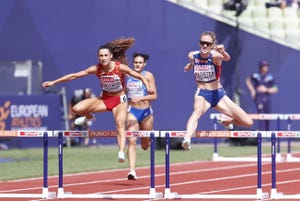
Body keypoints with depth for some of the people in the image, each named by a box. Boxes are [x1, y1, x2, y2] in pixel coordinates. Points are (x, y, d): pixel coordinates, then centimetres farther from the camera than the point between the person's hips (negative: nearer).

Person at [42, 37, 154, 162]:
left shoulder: (120, 67, -20)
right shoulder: (96, 69, -13)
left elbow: (140, 76, -13)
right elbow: (74, 76, -8)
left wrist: (148, 87, -33)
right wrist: (54, 82, -7)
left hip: (119, 100, -3)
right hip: (104, 99, 3)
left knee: (120, 124, -30)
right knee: (77, 109, -14)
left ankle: (121, 152, -41)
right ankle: (89, 117, 22)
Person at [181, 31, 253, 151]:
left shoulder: (215, 56, -18)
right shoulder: (192, 55, -6)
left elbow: (227, 58, -44)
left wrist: (222, 52, -63)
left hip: (219, 94, 0)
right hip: (202, 94, 0)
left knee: (248, 123, -1)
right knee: (198, 111, -39)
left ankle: (227, 121, 31)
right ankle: (187, 139, -63)